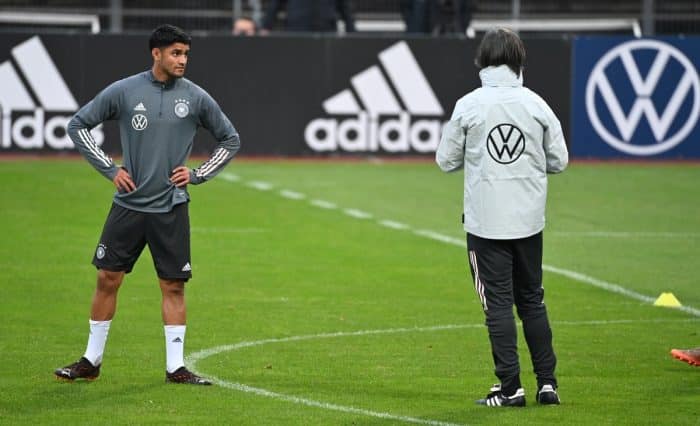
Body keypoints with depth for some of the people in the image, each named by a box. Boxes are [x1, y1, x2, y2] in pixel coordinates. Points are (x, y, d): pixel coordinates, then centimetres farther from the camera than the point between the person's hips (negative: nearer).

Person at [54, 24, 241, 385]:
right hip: (128, 204, 0)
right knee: (107, 278, 1)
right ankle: (91, 361, 12)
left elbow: (230, 139, 13)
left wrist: (197, 175, 2)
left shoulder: (196, 98, 0)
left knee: (173, 286, 0)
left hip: (171, 209, 0)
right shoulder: (123, 91, -3)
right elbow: (78, 125, 6)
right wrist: (109, 169, -1)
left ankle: (175, 367, 7)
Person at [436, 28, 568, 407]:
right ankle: (547, 383, 13)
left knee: (498, 303, 1)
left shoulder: (468, 106, -8)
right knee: (532, 301, 14)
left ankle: (511, 387, -1)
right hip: (529, 219, 3)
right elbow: (559, 161, 5)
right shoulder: (536, 105, -2)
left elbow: (446, 160, 0)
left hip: (485, 221, -3)